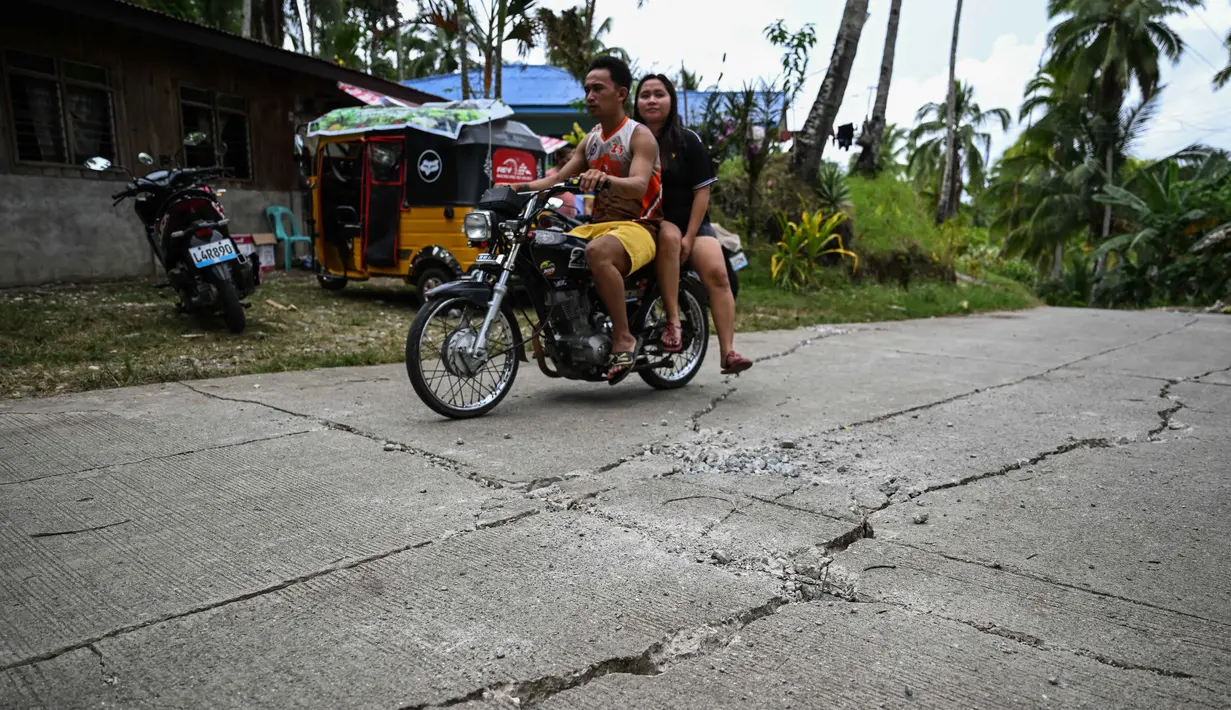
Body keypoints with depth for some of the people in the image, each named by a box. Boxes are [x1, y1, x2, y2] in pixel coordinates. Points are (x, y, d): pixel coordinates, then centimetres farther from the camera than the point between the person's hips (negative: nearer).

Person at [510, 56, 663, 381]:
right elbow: (559, 177, 11)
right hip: (597, 225, 8)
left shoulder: (640, 136, -5)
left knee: (597, 253, -38)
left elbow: (639, 186, -24)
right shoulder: (590, 140, 18)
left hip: (638, 226, -7)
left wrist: (606, 179, -45)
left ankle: (623, 337, -28)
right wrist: (521, 186, -6)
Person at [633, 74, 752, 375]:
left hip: (692, 224, 1)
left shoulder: (688, 141, 4)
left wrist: (690, 237, -11)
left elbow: (702, 190, 0)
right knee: (668, 235, -36)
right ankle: (673, 319, -33)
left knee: (717, 274, -22)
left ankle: (727, 352, -24)